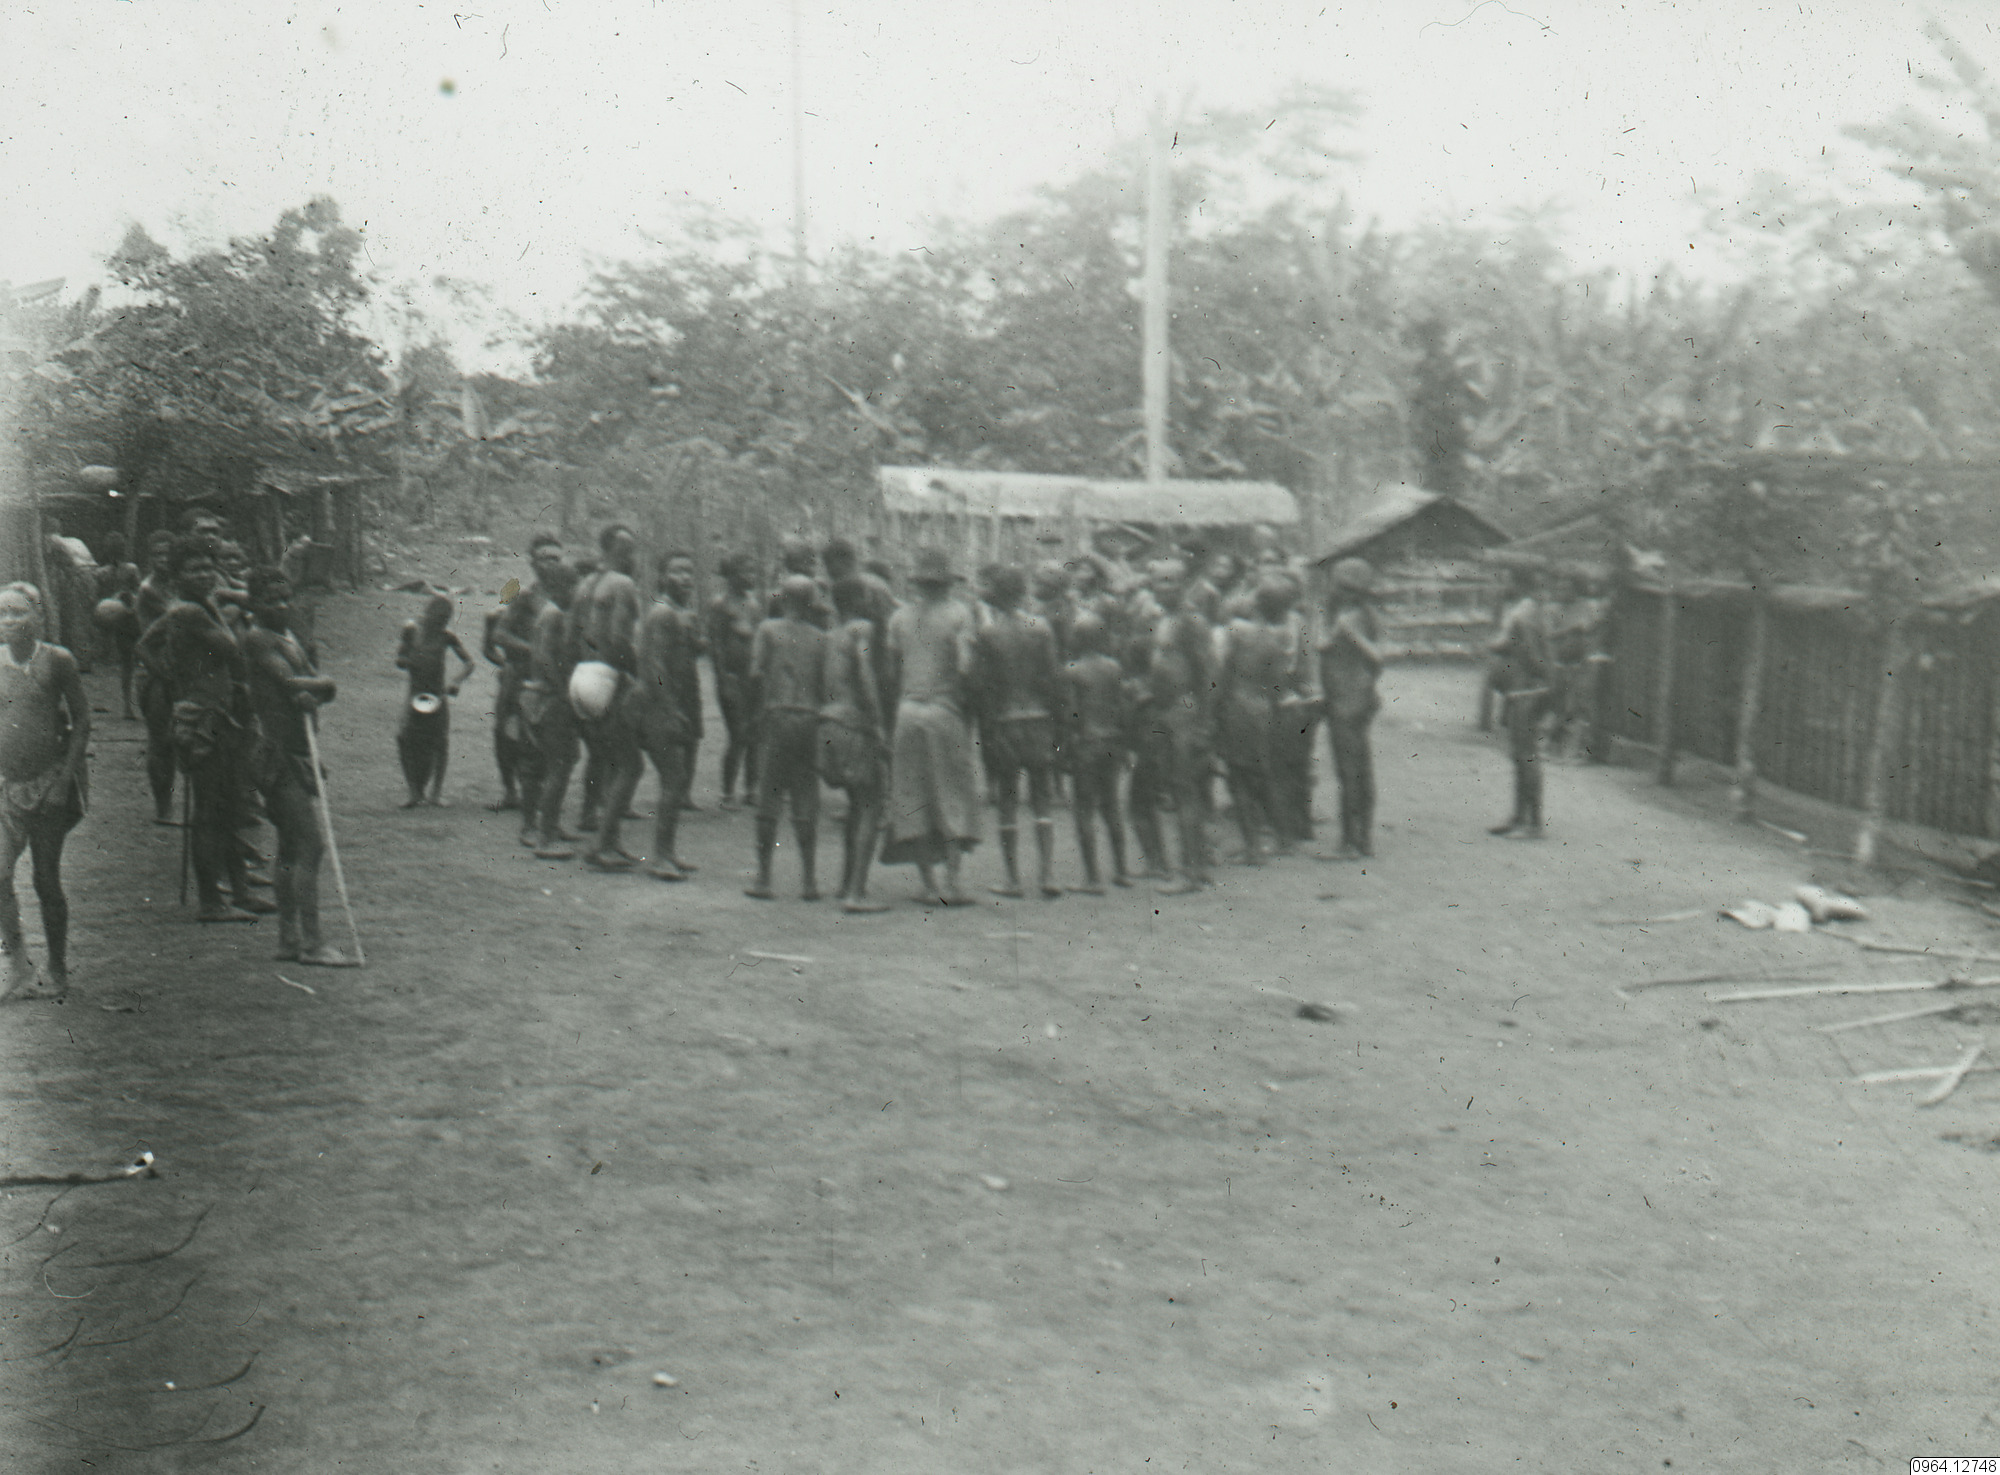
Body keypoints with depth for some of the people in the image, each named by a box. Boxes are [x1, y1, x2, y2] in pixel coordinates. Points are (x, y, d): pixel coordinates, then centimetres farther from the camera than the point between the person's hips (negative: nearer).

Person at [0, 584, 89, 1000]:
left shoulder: (57, 661, -4)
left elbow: (82, 720, 0)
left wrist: (66, 776, -6)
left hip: (49, 782, -2)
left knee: (46, 880, 3)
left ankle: (57, 971, 16)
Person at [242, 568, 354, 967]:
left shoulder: (290, 638, 18)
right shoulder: (258, 638, -9)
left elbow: (323, 684, 8)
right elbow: (290, 682, -19)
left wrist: (313, 693, -13)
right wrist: (322, 685, -2)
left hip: (298, 752, 10)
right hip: (279, 751, -10)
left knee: (291, 850, 12)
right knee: (309, 845, -13)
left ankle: (289, 940, 19)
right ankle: (311, 942, -12)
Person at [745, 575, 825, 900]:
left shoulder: (768, 630, 2)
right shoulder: (820, 638, 6)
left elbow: (756, 675, -6)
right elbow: (826, 686, 0)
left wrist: (760, 712, 6)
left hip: (777, 718, -2)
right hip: (810, 721, 2)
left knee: (769, 802, 3)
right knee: (806, 803, 6)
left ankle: (764, 880, 4)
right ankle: (808, 881, 5)